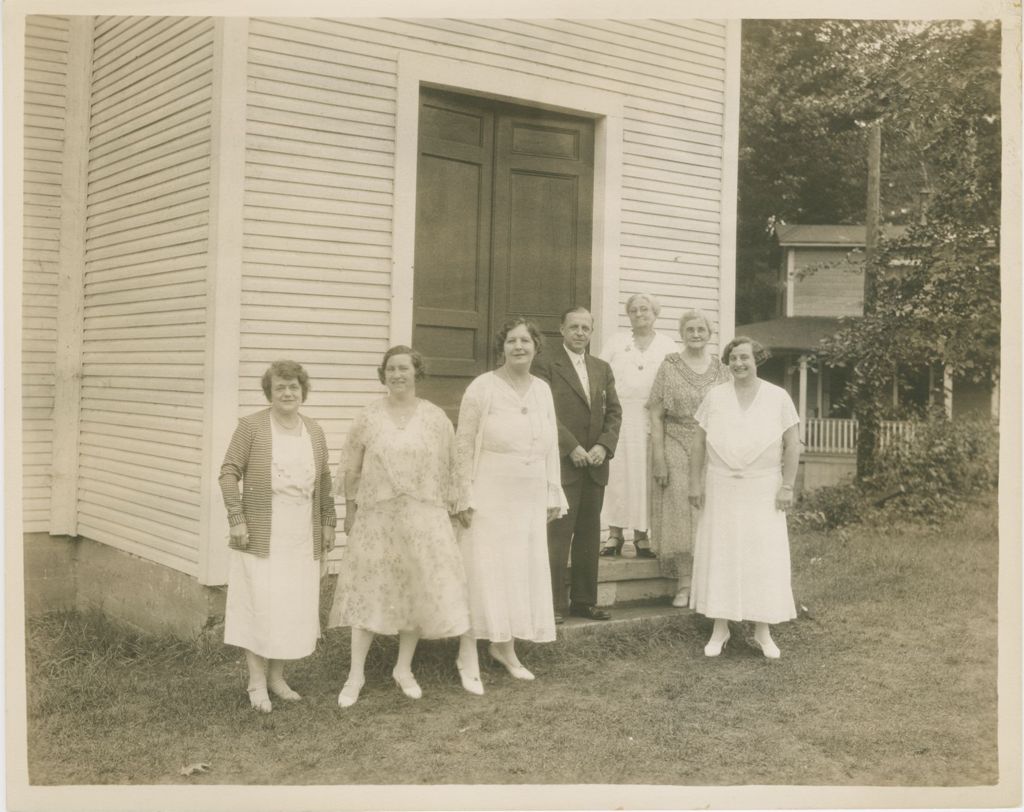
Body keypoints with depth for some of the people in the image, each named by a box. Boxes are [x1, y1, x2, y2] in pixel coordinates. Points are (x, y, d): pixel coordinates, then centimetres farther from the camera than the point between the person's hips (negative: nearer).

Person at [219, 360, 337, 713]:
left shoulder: (315, 432, 11)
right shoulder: (251, 426, -4)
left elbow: (324, 481, 16)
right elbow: (229, 473, -6)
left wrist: (328, 522, 13)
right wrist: (236, 519, -12)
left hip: (302, 537, 5)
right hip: (261, 535, -4)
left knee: (293, 607, 8)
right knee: (259, 604, -1)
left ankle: (277, 676, 22)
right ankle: (256, 681, 11)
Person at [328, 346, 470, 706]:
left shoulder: (436, 418, 2)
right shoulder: (368, 417, 1)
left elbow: (449, 468, 4)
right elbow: (351, 469, 5)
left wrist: (446, 508, 1)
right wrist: (350, 510, 4)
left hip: (422, 516, 1)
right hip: (376, 515, -1)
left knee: (419, 588, 6)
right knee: (369, 589, 1)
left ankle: (404, 669, 23)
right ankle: (356, 673, 11)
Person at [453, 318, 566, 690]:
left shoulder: (543, 390, 7)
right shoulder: (483, 387, -9)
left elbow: (550, 446, 12)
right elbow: (464, 445, -9)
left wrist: (553, 494, 11)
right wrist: (465, 497, -12)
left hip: (530, 499, 6)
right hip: (490, 496, -5)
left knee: (522, 571, 11)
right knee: (483, 570, -3)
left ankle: (504, 647, 26)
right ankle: (468, 655, 5)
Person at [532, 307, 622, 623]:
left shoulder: (602, 368, 16)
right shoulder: (546, 364, -2)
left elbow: (614, 411, 12)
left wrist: (603, 446, -3)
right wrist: (572, 448, -14)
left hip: (595, 463, 6)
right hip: (563, 463, -6)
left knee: (589, 534, 9)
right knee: (558, 534, -6)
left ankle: (584, 600, 17)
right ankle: (555, 603, 0)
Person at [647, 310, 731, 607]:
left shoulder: (722, 370, 9)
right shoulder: (669, 368, 0)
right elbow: (656, 416, -3)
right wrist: (658, 458, -10)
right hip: (677, 452, -2)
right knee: (679, 514, -3)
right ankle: (684, 585, 4)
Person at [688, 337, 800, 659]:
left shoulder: (778, 397, 0)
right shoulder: (715, 397, 3)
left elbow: (792, 445, -1)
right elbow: (698, 442, 4)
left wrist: (787, 486, -7)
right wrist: (695, 483, -1)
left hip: (763, 490, -1)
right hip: (720, 488, 1)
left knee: (764, 557, 0)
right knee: (719, 555, 3)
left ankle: (762, 632, 10)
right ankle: (719, 629, 12)